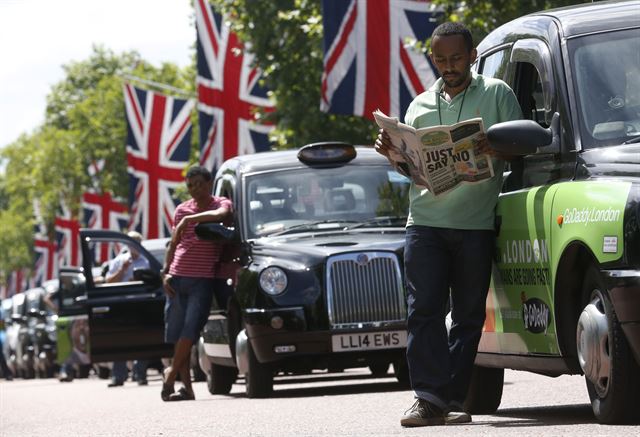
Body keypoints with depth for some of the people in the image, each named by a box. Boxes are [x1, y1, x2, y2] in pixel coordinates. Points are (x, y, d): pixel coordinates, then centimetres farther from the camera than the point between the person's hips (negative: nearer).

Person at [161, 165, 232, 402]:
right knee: (177, 333, 1)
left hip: (203, 279, -4)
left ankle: (171, 373, 1)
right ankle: (186, 387, 4)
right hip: (177, 277, 4)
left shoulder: (222, 203, 2)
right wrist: (166, 272, 7)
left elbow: (220, 215, -23)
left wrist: (188, 220, -21)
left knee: (190, 330, -13)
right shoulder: (182, 209, 14)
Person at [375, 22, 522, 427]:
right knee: (424, 309, -10)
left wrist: (496, 148, -19)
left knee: (468, 315, 0)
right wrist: (392, 152, -1)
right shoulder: (420, 106, 20)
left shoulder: (497, 94, 10)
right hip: (425, 222, 2)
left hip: (476, 224, -2)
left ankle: (451, 398, 3)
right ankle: (429, 397, -13)